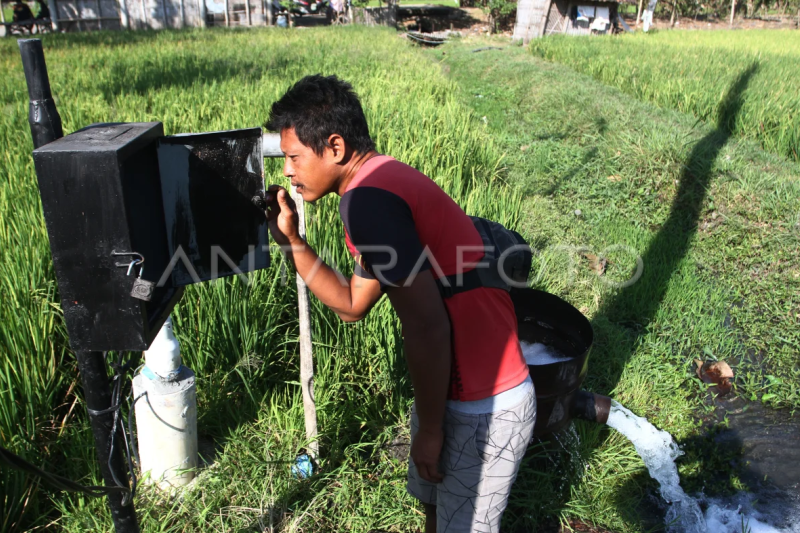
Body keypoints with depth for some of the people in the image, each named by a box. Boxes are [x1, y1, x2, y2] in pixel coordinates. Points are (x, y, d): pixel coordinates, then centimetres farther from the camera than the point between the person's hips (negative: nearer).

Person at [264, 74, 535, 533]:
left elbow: (427, 326, -24)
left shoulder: (367, 198, -21)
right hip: (462, 387, 9)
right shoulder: (385, 179, 10)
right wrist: (290, 239, 9)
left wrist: (429, 428, -13)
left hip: (484, 409, -9)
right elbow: (352, 304, 13)